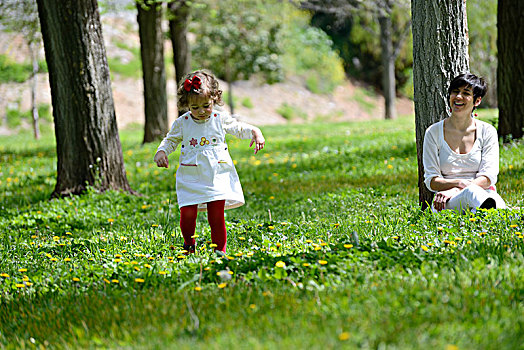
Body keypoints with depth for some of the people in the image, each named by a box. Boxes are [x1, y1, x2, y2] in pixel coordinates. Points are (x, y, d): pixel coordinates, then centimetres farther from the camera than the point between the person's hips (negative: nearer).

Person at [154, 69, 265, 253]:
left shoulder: (221, 119, 1)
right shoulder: (182, 123, 1)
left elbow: (240, 128, 16)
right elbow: (171, 140, 16)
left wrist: (255, 132, -2)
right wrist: (161, 151, -3)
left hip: (217, 176, 0)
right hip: (191, 179, 0)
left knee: (216, 216, -5)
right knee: (187, 214, -7)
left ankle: (220, 250, 9)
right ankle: (189, 245, 21)